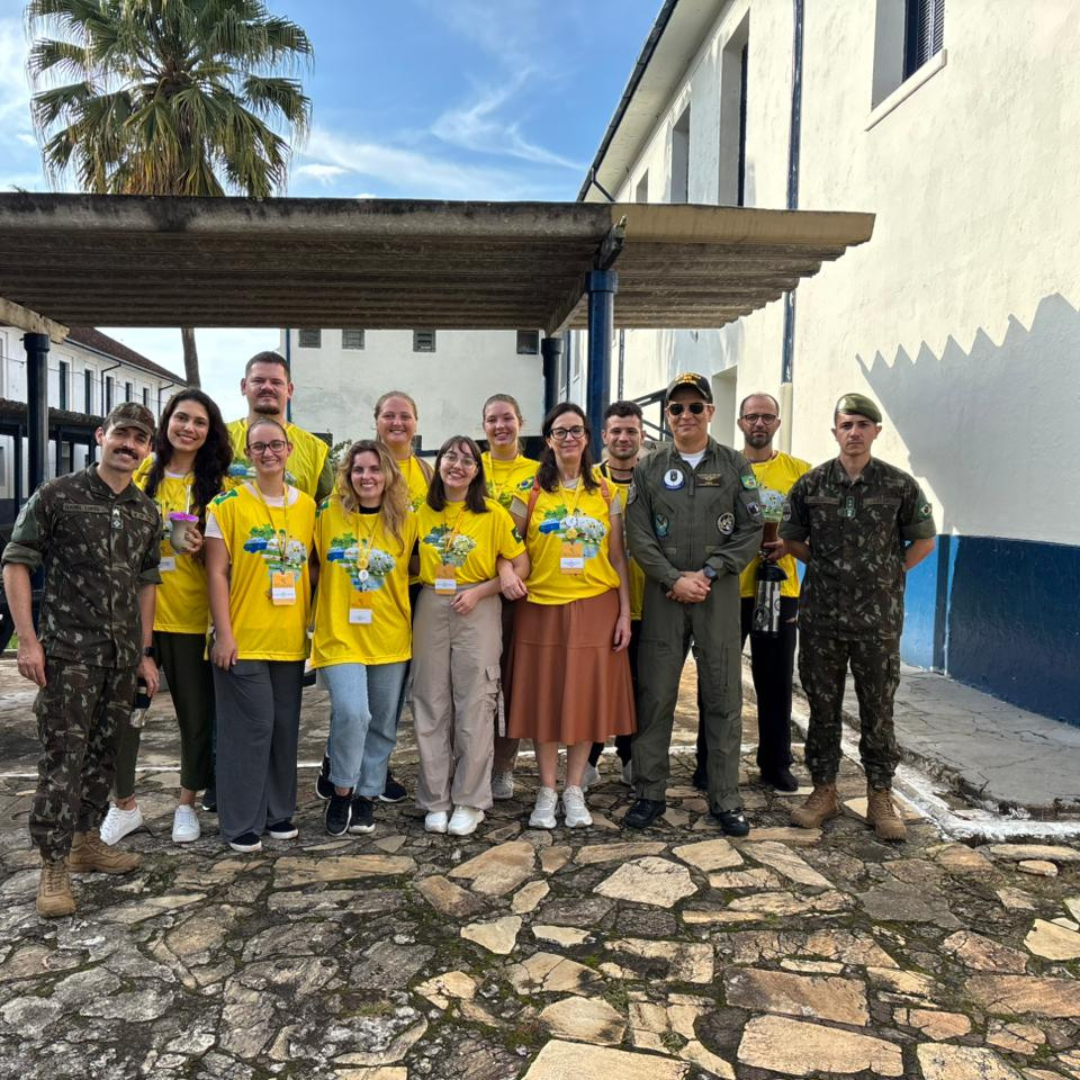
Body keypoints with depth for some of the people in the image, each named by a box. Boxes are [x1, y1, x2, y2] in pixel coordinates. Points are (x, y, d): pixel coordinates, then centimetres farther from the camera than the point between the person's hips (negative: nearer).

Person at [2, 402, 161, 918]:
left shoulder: (146, 513, 10)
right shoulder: (57, 495, -5)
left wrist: (145, 654, 13)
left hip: (122, 657, 5)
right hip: (68, 651, -5)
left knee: (103, 753, 13)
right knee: (63, 756, -4)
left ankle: (85, 840, 29)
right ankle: (54, 866, 5)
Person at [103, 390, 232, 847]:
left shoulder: (214, 483, 2)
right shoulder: (140, 472, 4)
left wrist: (200, 548, -14)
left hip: (190, 616, 0)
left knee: (196, 712, 7)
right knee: (122, 708, 3)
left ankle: (187, 804, 26)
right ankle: (124, 804, 23)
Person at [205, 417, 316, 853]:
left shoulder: (307, 506, 8)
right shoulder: (228, 503, -3)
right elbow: (216, 572, -6)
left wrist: (311, 623, 9)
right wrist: (223, 634, -11)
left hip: (290, 639, 4)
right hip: (243, 640, -4)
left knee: (284, 726, 11)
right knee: (250, 727, -1)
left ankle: (279, 811, 27)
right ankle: (241, 822, 14)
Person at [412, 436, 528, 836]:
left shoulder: (492, 513, -4)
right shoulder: (423, 512, 6)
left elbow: (521, 566, -4)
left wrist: (478, 591, -13)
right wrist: (424, 579, -2)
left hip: (478, 611, -3)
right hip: (431, 609, 3)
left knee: (475, 705, 1)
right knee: (431, 705, 7)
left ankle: (470, 801, 14)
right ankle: (435, 799, 19)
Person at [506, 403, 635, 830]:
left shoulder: (606, 493, 6)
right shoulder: (530, 491, 2)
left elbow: (618, 557, 7)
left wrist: (625, 613, 2)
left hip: (596, 607, 1)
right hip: (542, 607, -1)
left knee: (587, 697, 6)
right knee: (544, 698, 4)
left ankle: (574, 790, 21)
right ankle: (546, 790, 19)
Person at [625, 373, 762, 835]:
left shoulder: (735, 466, 5)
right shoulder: (649, 469, 6)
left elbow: (752, 531, 0)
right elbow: (639, 536, 1)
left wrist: (708, 573, -9)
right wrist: (675, 580, -10)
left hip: (719, 595, 0)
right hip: (663, 595, 0)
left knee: (723, 698, 4)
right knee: (655, 697, 4)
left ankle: (725, 799, 16)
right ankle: (651, 793, 17)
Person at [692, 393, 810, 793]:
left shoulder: (799, 470, 5)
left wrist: (789, 544, -12)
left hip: (779, 590, 1)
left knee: (775, 682, 10)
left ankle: (776, 764, 24)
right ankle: (709, 764, 19)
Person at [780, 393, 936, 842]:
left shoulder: (899, 485, -1)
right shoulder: (811, 484, 1)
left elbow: (924, 541, 9)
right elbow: (791, 538, 12)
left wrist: (890, 572, 3)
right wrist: (825, 567, 7)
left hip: (878, 618, -1)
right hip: (821, 615, 1)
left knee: (878, 708, 7)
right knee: (822, 705, 9)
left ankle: (880, 796, 19)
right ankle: (823, 790, 21)